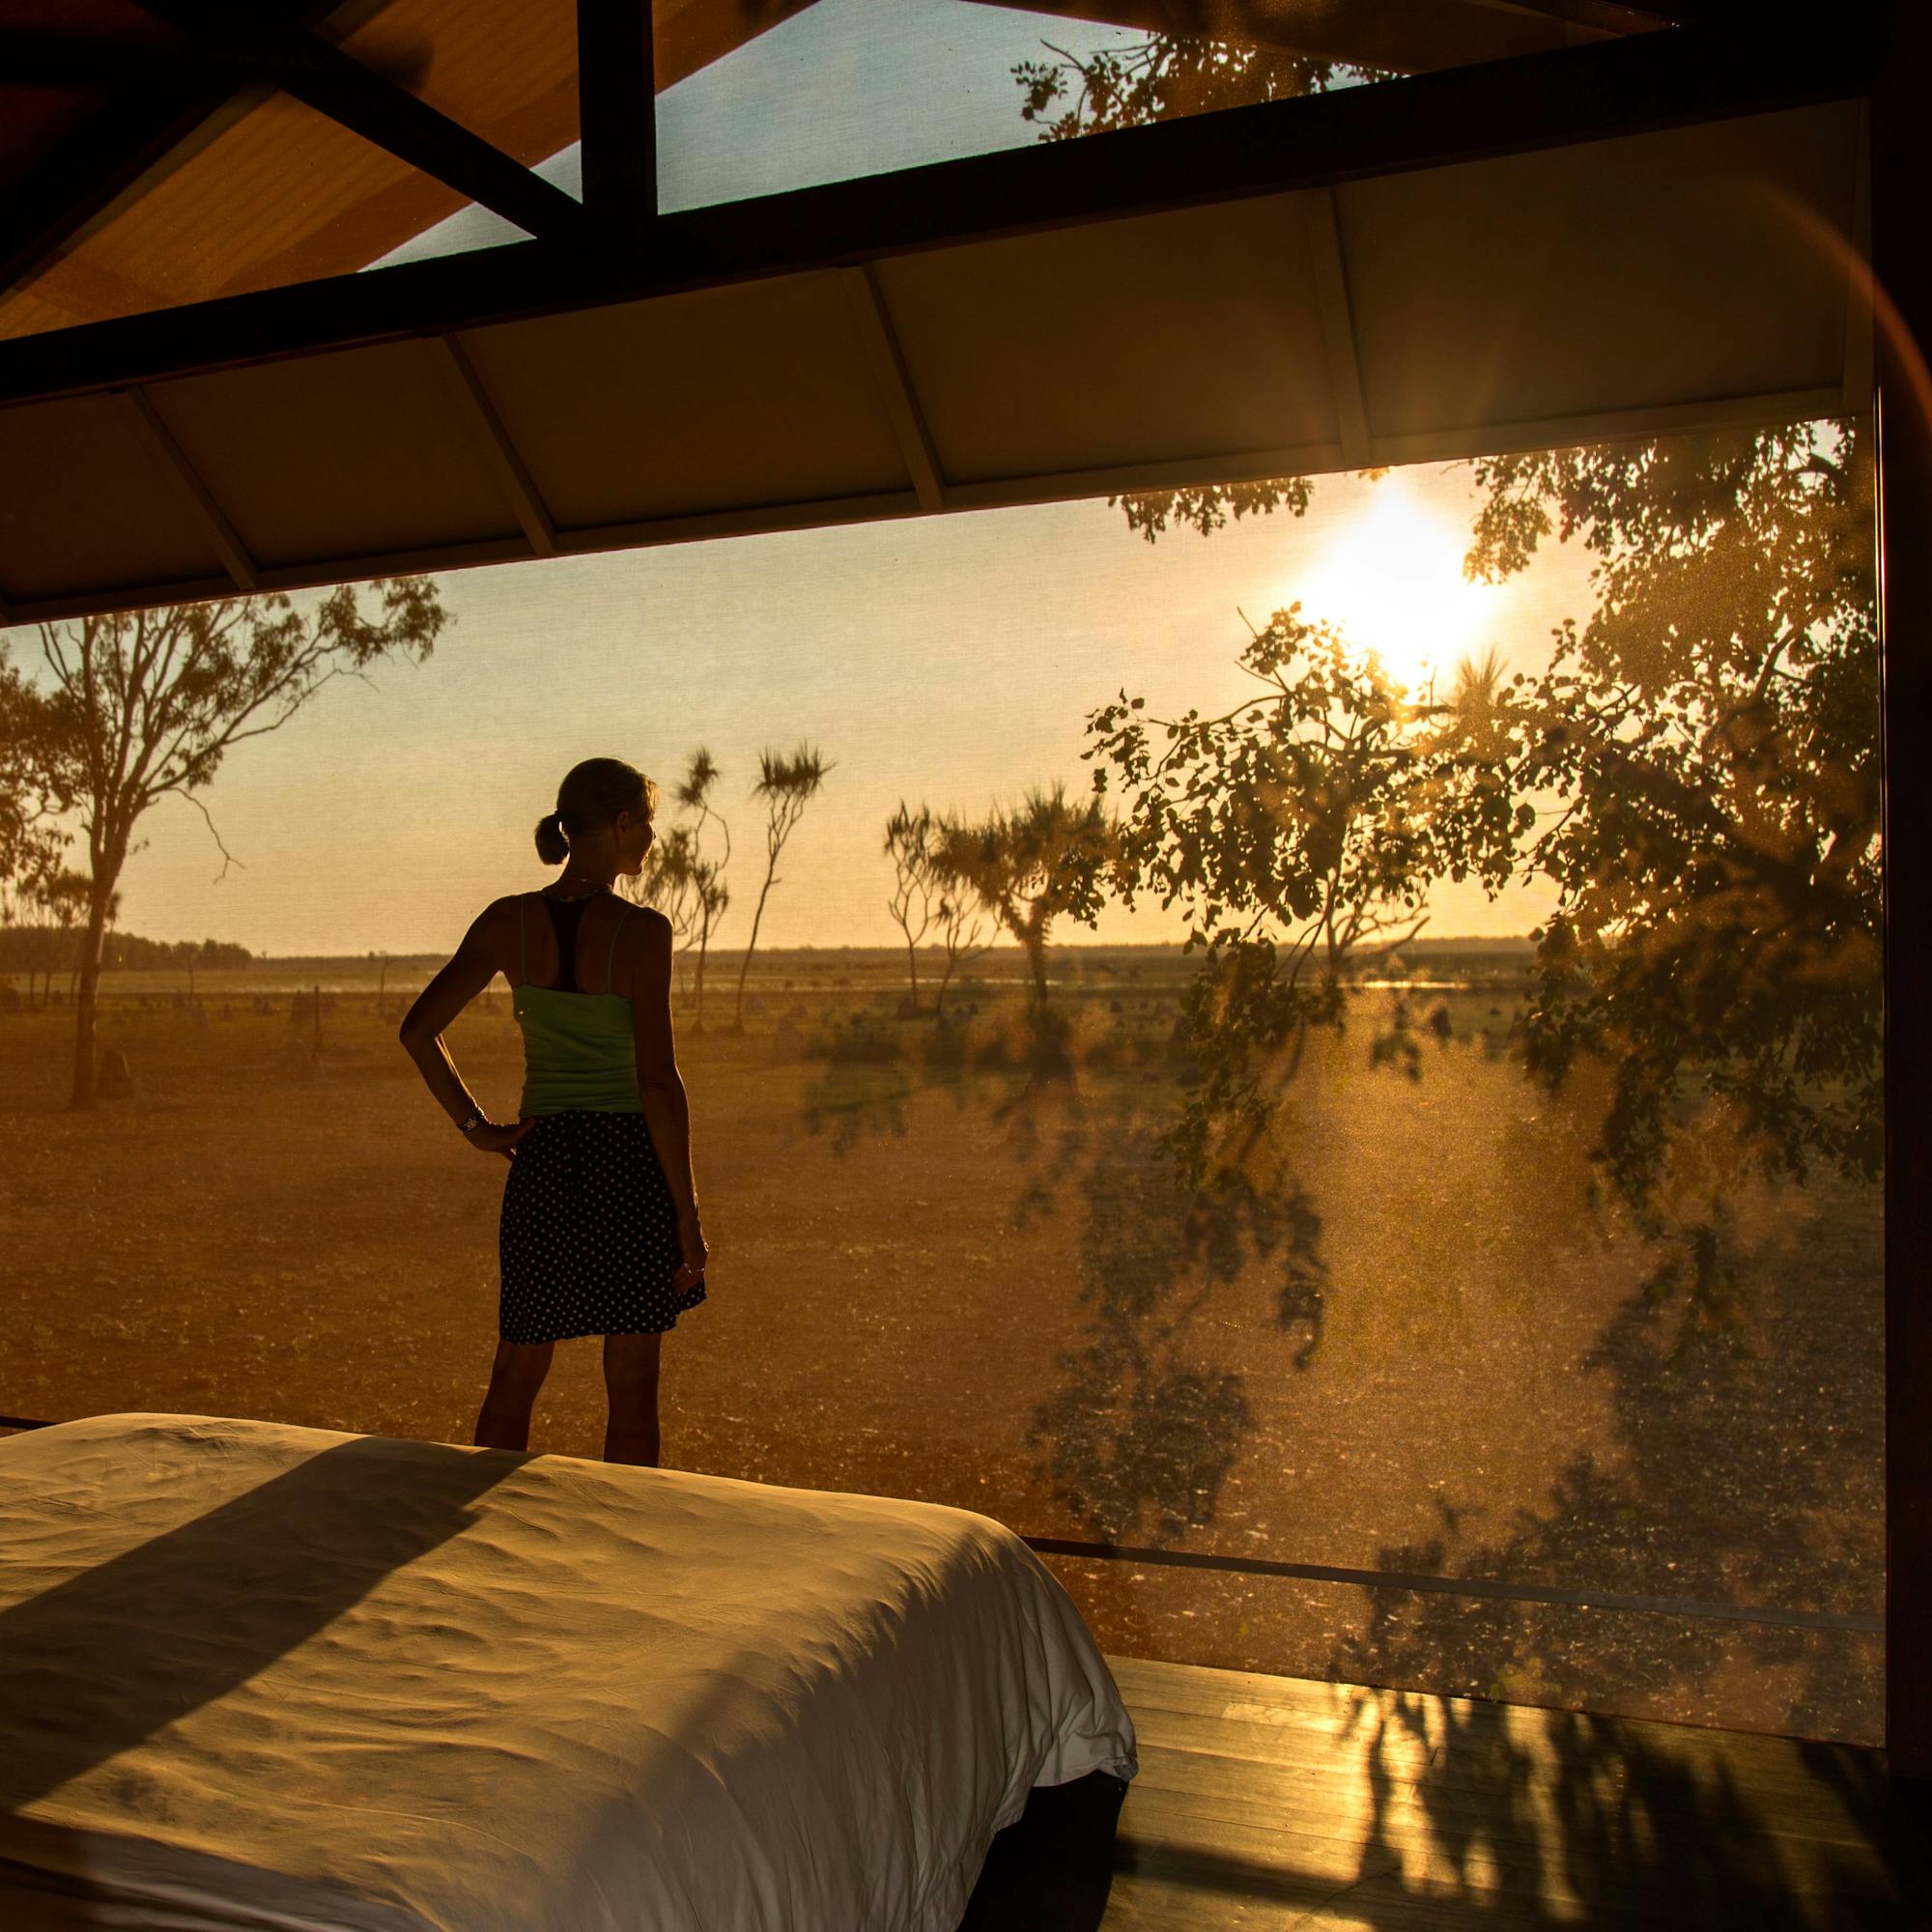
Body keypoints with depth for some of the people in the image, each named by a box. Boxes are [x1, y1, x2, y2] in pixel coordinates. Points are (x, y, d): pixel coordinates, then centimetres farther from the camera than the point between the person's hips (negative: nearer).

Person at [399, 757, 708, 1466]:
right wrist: (688, 1216, -14)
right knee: (631, 1386, 9)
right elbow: (657, 1078, -19)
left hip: (542, 1162, 4)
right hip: (629, 1161, -4)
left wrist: (476, 1127, 6)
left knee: (515, 1376, 18)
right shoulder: (641, 930, -15)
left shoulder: (508, 921, -1)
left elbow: (418, 1029, 0)